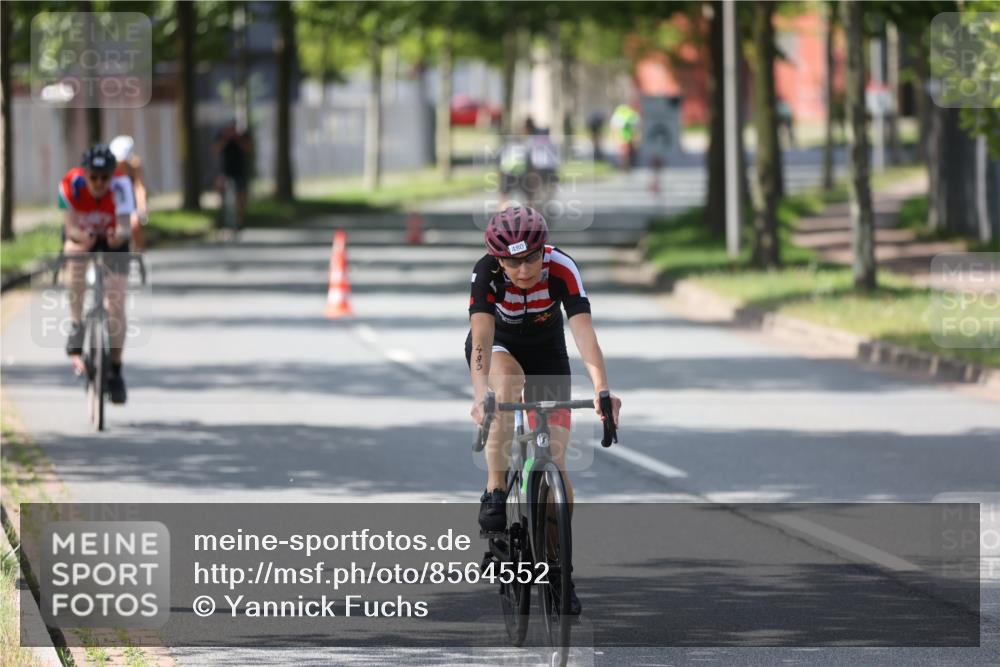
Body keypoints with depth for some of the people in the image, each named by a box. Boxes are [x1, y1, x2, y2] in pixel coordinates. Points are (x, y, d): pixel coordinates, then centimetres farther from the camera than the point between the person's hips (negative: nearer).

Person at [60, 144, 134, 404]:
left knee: (116, 305, -10)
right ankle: (76, 325, -22)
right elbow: (70, 228, -33)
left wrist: (118, 236, -65)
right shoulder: (71, 184, -31)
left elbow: (125, 226, -42)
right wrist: (82, 236, -55)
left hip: (112, 239, -1)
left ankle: (115, 369, 4)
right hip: (80, 233, 1)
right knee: (75, 256, -35)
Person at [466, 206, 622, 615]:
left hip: (546, 349, 1)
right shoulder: (487, 273, -32)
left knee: (556, 456, -6)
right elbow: (481, 337, -42)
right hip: (498, 346, -1)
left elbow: (583, 330, -42)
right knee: (507, 383, -38)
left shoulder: (561, 269, -32)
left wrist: (602, 389, -57)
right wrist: (480, 394, -58)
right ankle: (495, 493, -25)